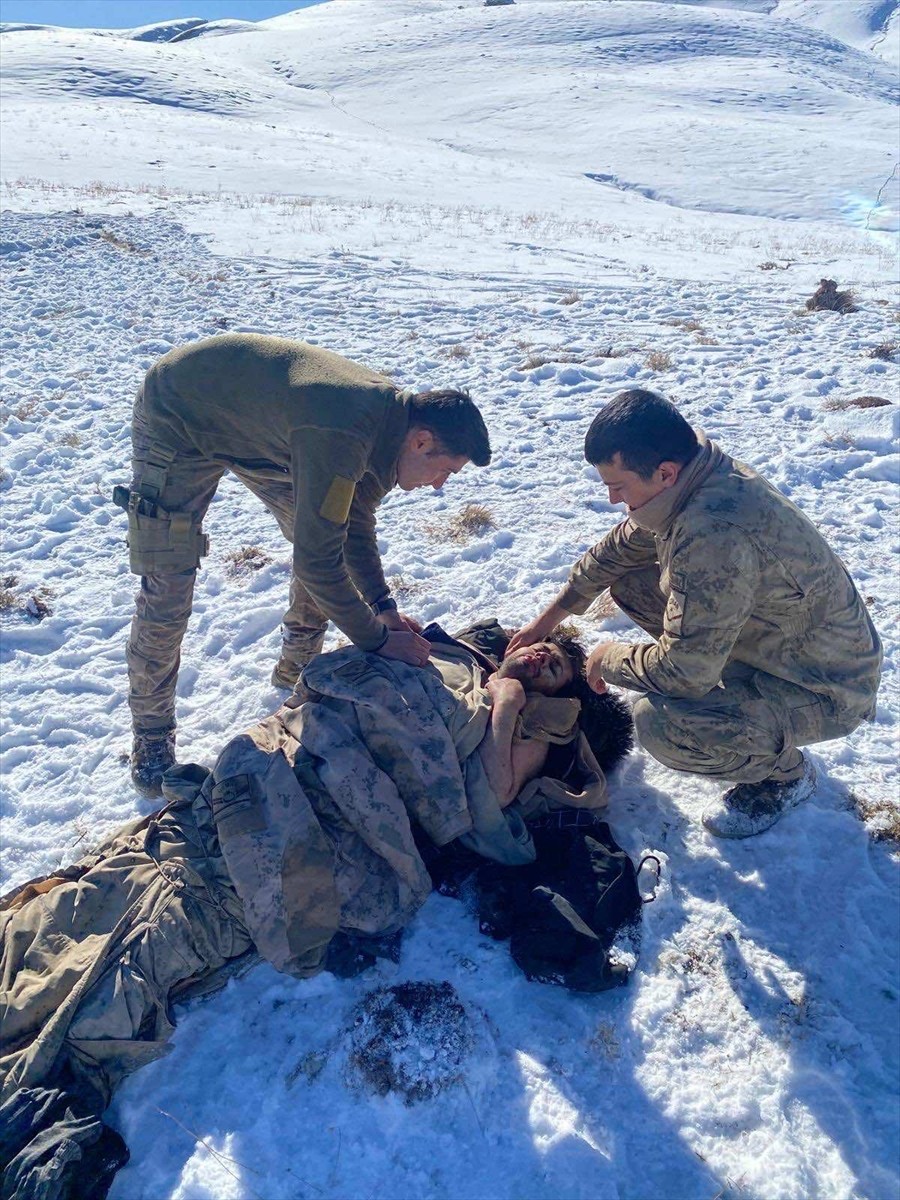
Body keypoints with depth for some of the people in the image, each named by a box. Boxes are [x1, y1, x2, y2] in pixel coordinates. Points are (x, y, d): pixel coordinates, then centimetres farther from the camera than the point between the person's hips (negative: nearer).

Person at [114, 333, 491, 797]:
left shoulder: (389, 412, -11)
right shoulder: (339, 438, -40)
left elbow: (355, 520, 0)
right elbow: (317, 561, -36)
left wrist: (383, 607, -7)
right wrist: (377, 639, -25)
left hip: (254, 419, 8)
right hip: (176, 422, -8)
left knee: (322, 533, 7)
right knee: (167, 593, -10)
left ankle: (298, 670, 26)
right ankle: (151, 734, 10)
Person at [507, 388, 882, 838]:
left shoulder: (715, 536, -37)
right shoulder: (695, 468, -8)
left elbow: (684, 670, -33)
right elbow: (622, 546, 9)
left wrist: (609, 660, -13)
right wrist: (552, 614, 12)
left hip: (826, 690, -9)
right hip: (767, 633, 9)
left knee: (660, 725, -31)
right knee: (627, 580, 4)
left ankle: (786, 771, 2)